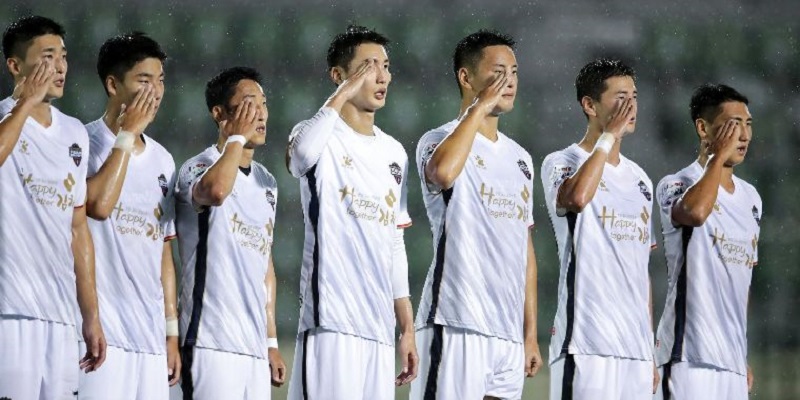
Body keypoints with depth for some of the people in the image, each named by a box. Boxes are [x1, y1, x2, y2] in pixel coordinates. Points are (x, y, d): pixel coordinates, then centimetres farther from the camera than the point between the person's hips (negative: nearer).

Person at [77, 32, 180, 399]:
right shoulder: (86, 144, -3)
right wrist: (128, 134, -12)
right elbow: (99, 204, -22)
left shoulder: (162, 161, 16)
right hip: (100, 330, -6)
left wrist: (172, 332, 16)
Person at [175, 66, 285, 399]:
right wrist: (237, 137, -14)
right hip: (212, 345, -8)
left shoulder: (266, 182, 20)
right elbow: (216, 190, -31)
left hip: (255, 347, 8)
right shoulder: (198, 168, -5)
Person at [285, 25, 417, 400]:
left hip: (380, 327, 7)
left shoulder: (394, 153, 18)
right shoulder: (323, 138, -2)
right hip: (331, 322, -7)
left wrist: (407, 327, 18)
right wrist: (345, 92, -18)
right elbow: (300, 153, -30)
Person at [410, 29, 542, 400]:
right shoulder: (442, 140, -2)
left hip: (508, 332, 7)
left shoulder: (519, 158, 20)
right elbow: (443, 172, -28)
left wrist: (530, 332, 17)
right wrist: (478, 108, -15)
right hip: (457, 324, -7)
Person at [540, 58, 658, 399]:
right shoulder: (561, 163, 0)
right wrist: (609, 135, -13)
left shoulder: (639, 179, 20)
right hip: (586, 343, -7)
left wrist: (650, 351, 18)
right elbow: (577, 198, -26)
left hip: (636, 349, 7)